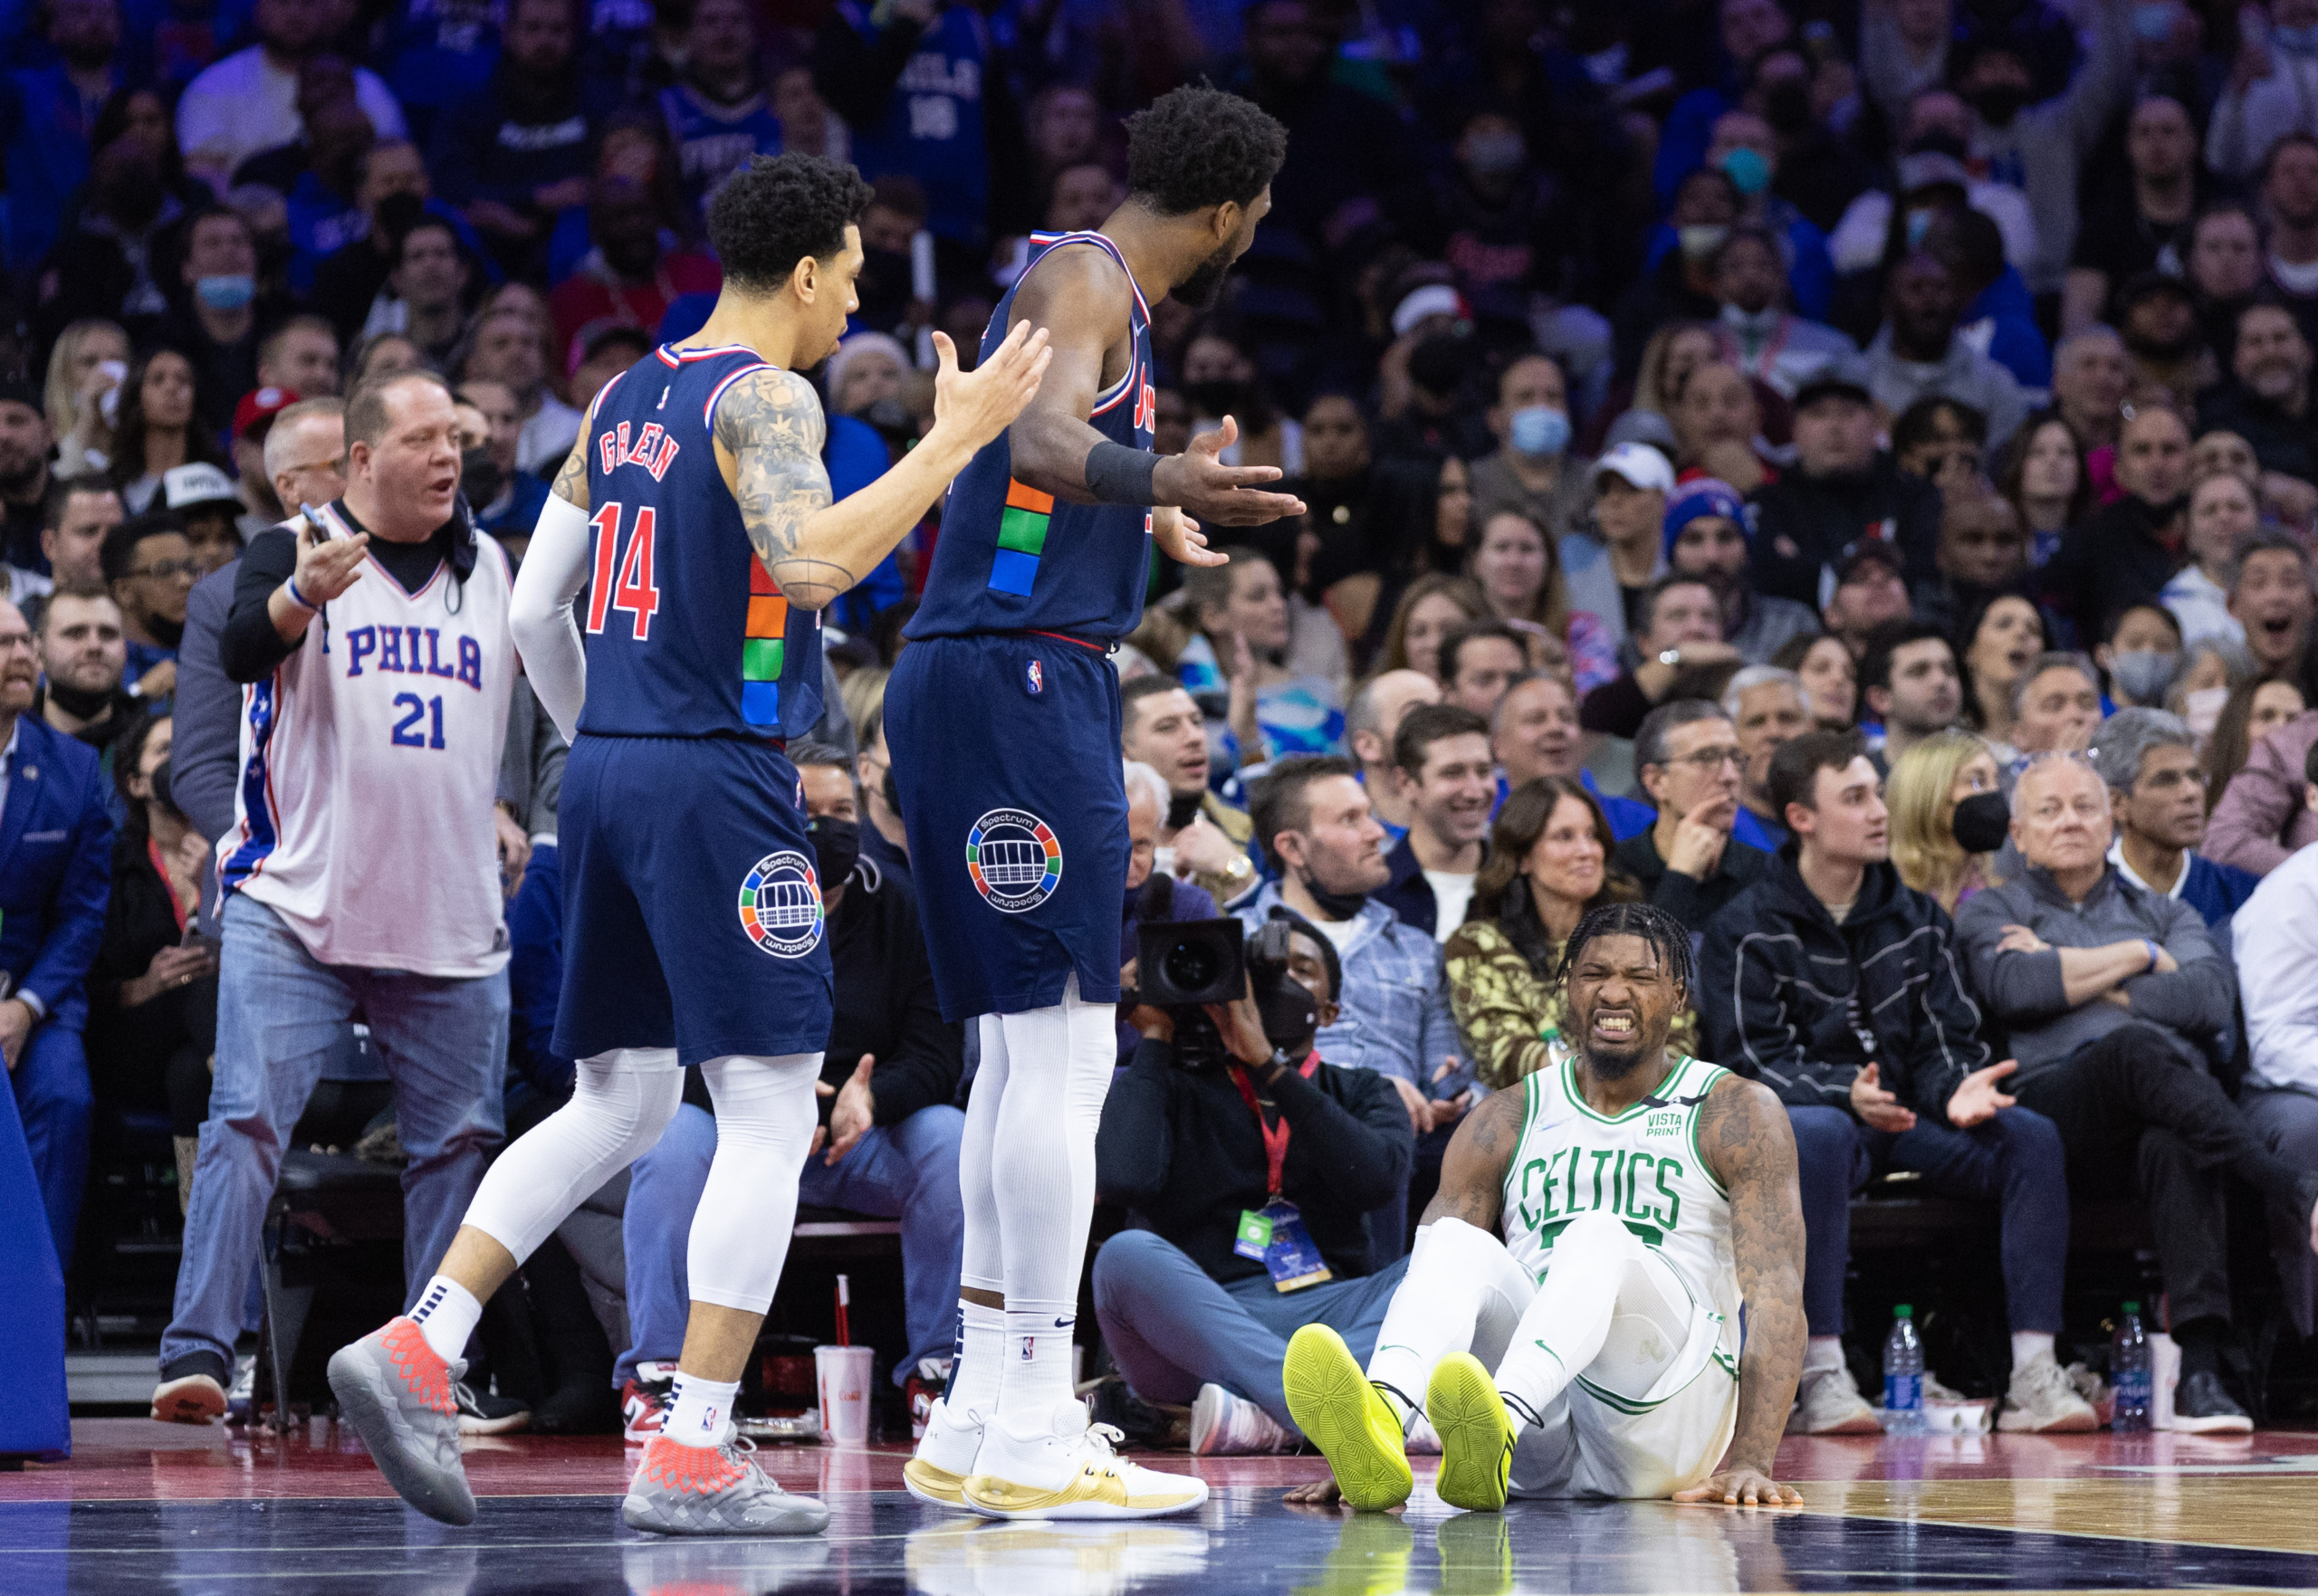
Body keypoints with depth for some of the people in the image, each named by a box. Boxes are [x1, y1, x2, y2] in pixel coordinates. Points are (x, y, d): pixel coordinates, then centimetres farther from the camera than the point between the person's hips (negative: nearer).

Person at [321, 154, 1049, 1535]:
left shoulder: (626, 401, 15)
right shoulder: (762, 397, -10)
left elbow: (535, 609, 17)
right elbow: (813, 563, -27)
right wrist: (956, 441, -20)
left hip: (609, 774, 8)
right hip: (718, 780, -8)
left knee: (620, 1103, 16)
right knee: (770, 1112, -2)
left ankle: (416, 1350, 3)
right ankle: (692, 1458, -5)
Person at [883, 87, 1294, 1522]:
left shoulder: (1109, 298, 21)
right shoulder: (1083, 279, -10)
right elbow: (1042, 437, -30)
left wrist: (1154, 524, 52)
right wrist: (1158, 479, -48)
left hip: (1027, 688, 11)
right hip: (1015, 684, -11)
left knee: (1032, 1055, 12)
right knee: (1061, 1049, -12)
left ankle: (980, 1423, 15)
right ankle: (1030, 1438, -12)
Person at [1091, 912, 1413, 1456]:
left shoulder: (1360, 1094, 21)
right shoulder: (1177, 1083, 17)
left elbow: (1379, 1178, -4)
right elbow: (1122, 1178, -7)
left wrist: (1267, 1064, -5)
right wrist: (1155, 1041, 5)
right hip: (1200, 1326, -1)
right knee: (1128, 1254, -33)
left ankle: (1268, 1418, -48)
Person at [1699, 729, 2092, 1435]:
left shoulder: (1918, 919, 15)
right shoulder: (1747, 929, 0)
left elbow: (1946, 1042, 10)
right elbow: (1753, 1063, -9)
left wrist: (1959, 1089, -16)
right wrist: (1846, 1093, -29)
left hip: (1906, 1119, 5)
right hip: (1807, 1114, -4)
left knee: (2031, 1136, -22)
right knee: (1819, 1134, -40)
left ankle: (2034, 1379, -27)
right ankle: (1820, 1379, -40)